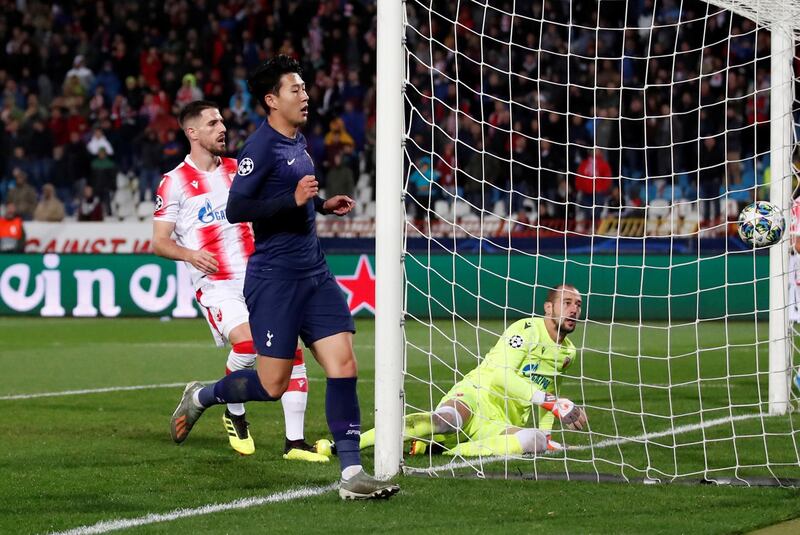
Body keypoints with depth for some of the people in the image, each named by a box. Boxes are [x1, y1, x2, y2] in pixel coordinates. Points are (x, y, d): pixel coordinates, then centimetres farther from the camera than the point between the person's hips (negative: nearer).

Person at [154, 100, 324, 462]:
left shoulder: (237, 170, 14)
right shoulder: (175, 182, -1)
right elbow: (159, 242, -1)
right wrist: (190, 255, -20)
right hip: (215, 285, -5)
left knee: (290, 349, -6)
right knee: (247, 342, -28)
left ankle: (295, 442, 0)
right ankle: (234, 414, 1)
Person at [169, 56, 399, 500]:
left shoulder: (297, 142, 15)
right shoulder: (261, 146, -13)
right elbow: (236, 209, -20)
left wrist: (322, 204, 16)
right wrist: (294, 199, -25)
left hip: (314, 273, 8)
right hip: (274, 277, -8)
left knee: (343, 366, -5)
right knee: (272, 384, -2)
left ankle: (351, 473, -6)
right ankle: (200, 397, 26)